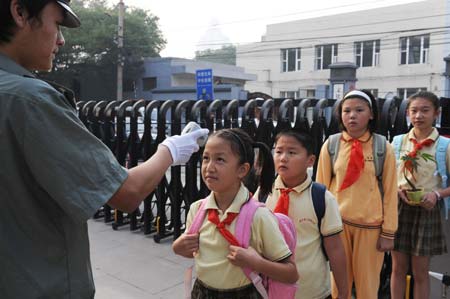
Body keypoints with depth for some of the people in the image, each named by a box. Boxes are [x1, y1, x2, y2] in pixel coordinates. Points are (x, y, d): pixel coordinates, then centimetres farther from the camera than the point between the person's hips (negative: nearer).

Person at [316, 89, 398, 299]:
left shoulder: (383, 148, -4)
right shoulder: (330, 145, -2)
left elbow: (390, 192, -1)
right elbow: (321, 187, 3)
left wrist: (388, 232, -2)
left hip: (370, 226, 0)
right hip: (337, 223, 1)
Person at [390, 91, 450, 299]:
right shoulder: (399, 142, 1)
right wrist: (398, 189, -9)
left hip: (427, 210, -2)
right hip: (399, 208, 2)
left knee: (420, 272, 10)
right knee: (398, 268, 12)